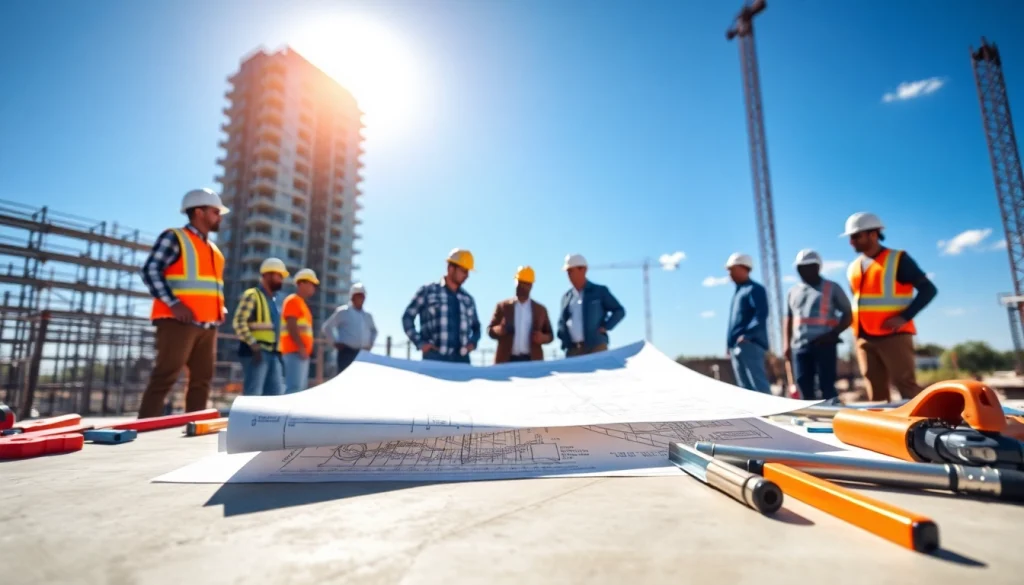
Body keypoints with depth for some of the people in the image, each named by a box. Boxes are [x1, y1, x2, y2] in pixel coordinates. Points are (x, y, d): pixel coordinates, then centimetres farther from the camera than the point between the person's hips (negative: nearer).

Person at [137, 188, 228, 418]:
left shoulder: (214, 250, 23)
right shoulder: (173, 237, 1)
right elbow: (150, 271, -9)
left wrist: (221, 307, 11)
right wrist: (173, 303, -19)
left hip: (208, 325, 7)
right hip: (178, 322, -7)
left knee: (202, 379, 6)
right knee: (164, 377, -8)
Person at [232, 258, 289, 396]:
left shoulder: (274, 299, 21)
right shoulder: (252, 295, -4)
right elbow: (239, 322, -15)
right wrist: (254, 345, -21)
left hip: (272, 353, 8)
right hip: (255, 351, -8)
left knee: (275, 392, 7)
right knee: (253, 393, -8)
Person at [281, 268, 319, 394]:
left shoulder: (301, 302, 23)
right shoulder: (293, 300, -6)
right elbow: (291, 327, -17)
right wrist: (301, 347, -21)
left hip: (301, 352, 10)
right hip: (295, 351, -10)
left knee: (300, 388, 10)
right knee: (294, 388, -15)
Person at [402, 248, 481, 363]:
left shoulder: (468, 299, 16)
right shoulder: (427, 291, 5)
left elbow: (476, 326, 26)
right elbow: (407, 317, 6)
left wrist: (473, 342, 6)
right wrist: (419, 343, -4)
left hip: (462, 358, 4)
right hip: (435, 357, -4)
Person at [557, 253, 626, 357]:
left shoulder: (599, 291, 6)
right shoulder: (566, 296, 17)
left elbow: (619, 311, 7)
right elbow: (561, 321, 23)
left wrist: (605, 327, -6)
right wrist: (564, 338, 4)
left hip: (596, 346, -4)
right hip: (572, 349, 4)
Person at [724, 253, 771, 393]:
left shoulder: (754, 289, -2)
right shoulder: (738, 291, 23)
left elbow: (761, 314, -17)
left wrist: (747, 334, -25)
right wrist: (730, 344, 17)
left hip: (750, 344, -9)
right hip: (737, 347, 9)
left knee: (759, 385, -10)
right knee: (745, 387, 9)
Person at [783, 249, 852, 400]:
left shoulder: (832, 288, 8)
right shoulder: (792, 292, 18)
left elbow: (848, 315, 5)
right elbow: (788, 321, 20)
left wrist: (832, 334, -12)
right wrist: (787, 345, 9)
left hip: (824, 345, -3)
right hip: (799, 347, 3)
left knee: (826, 387, -3)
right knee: (804, 389, 4)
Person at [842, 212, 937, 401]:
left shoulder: (898, 259, 0)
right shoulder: (853, 269, 15)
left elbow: (928, 289, -3)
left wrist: (905, 317, -15)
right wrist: (855, 324, 9)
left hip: (894, 336, -5)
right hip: (864, 339, 5)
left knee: (907, 386, -6)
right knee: (876, 393, 6)